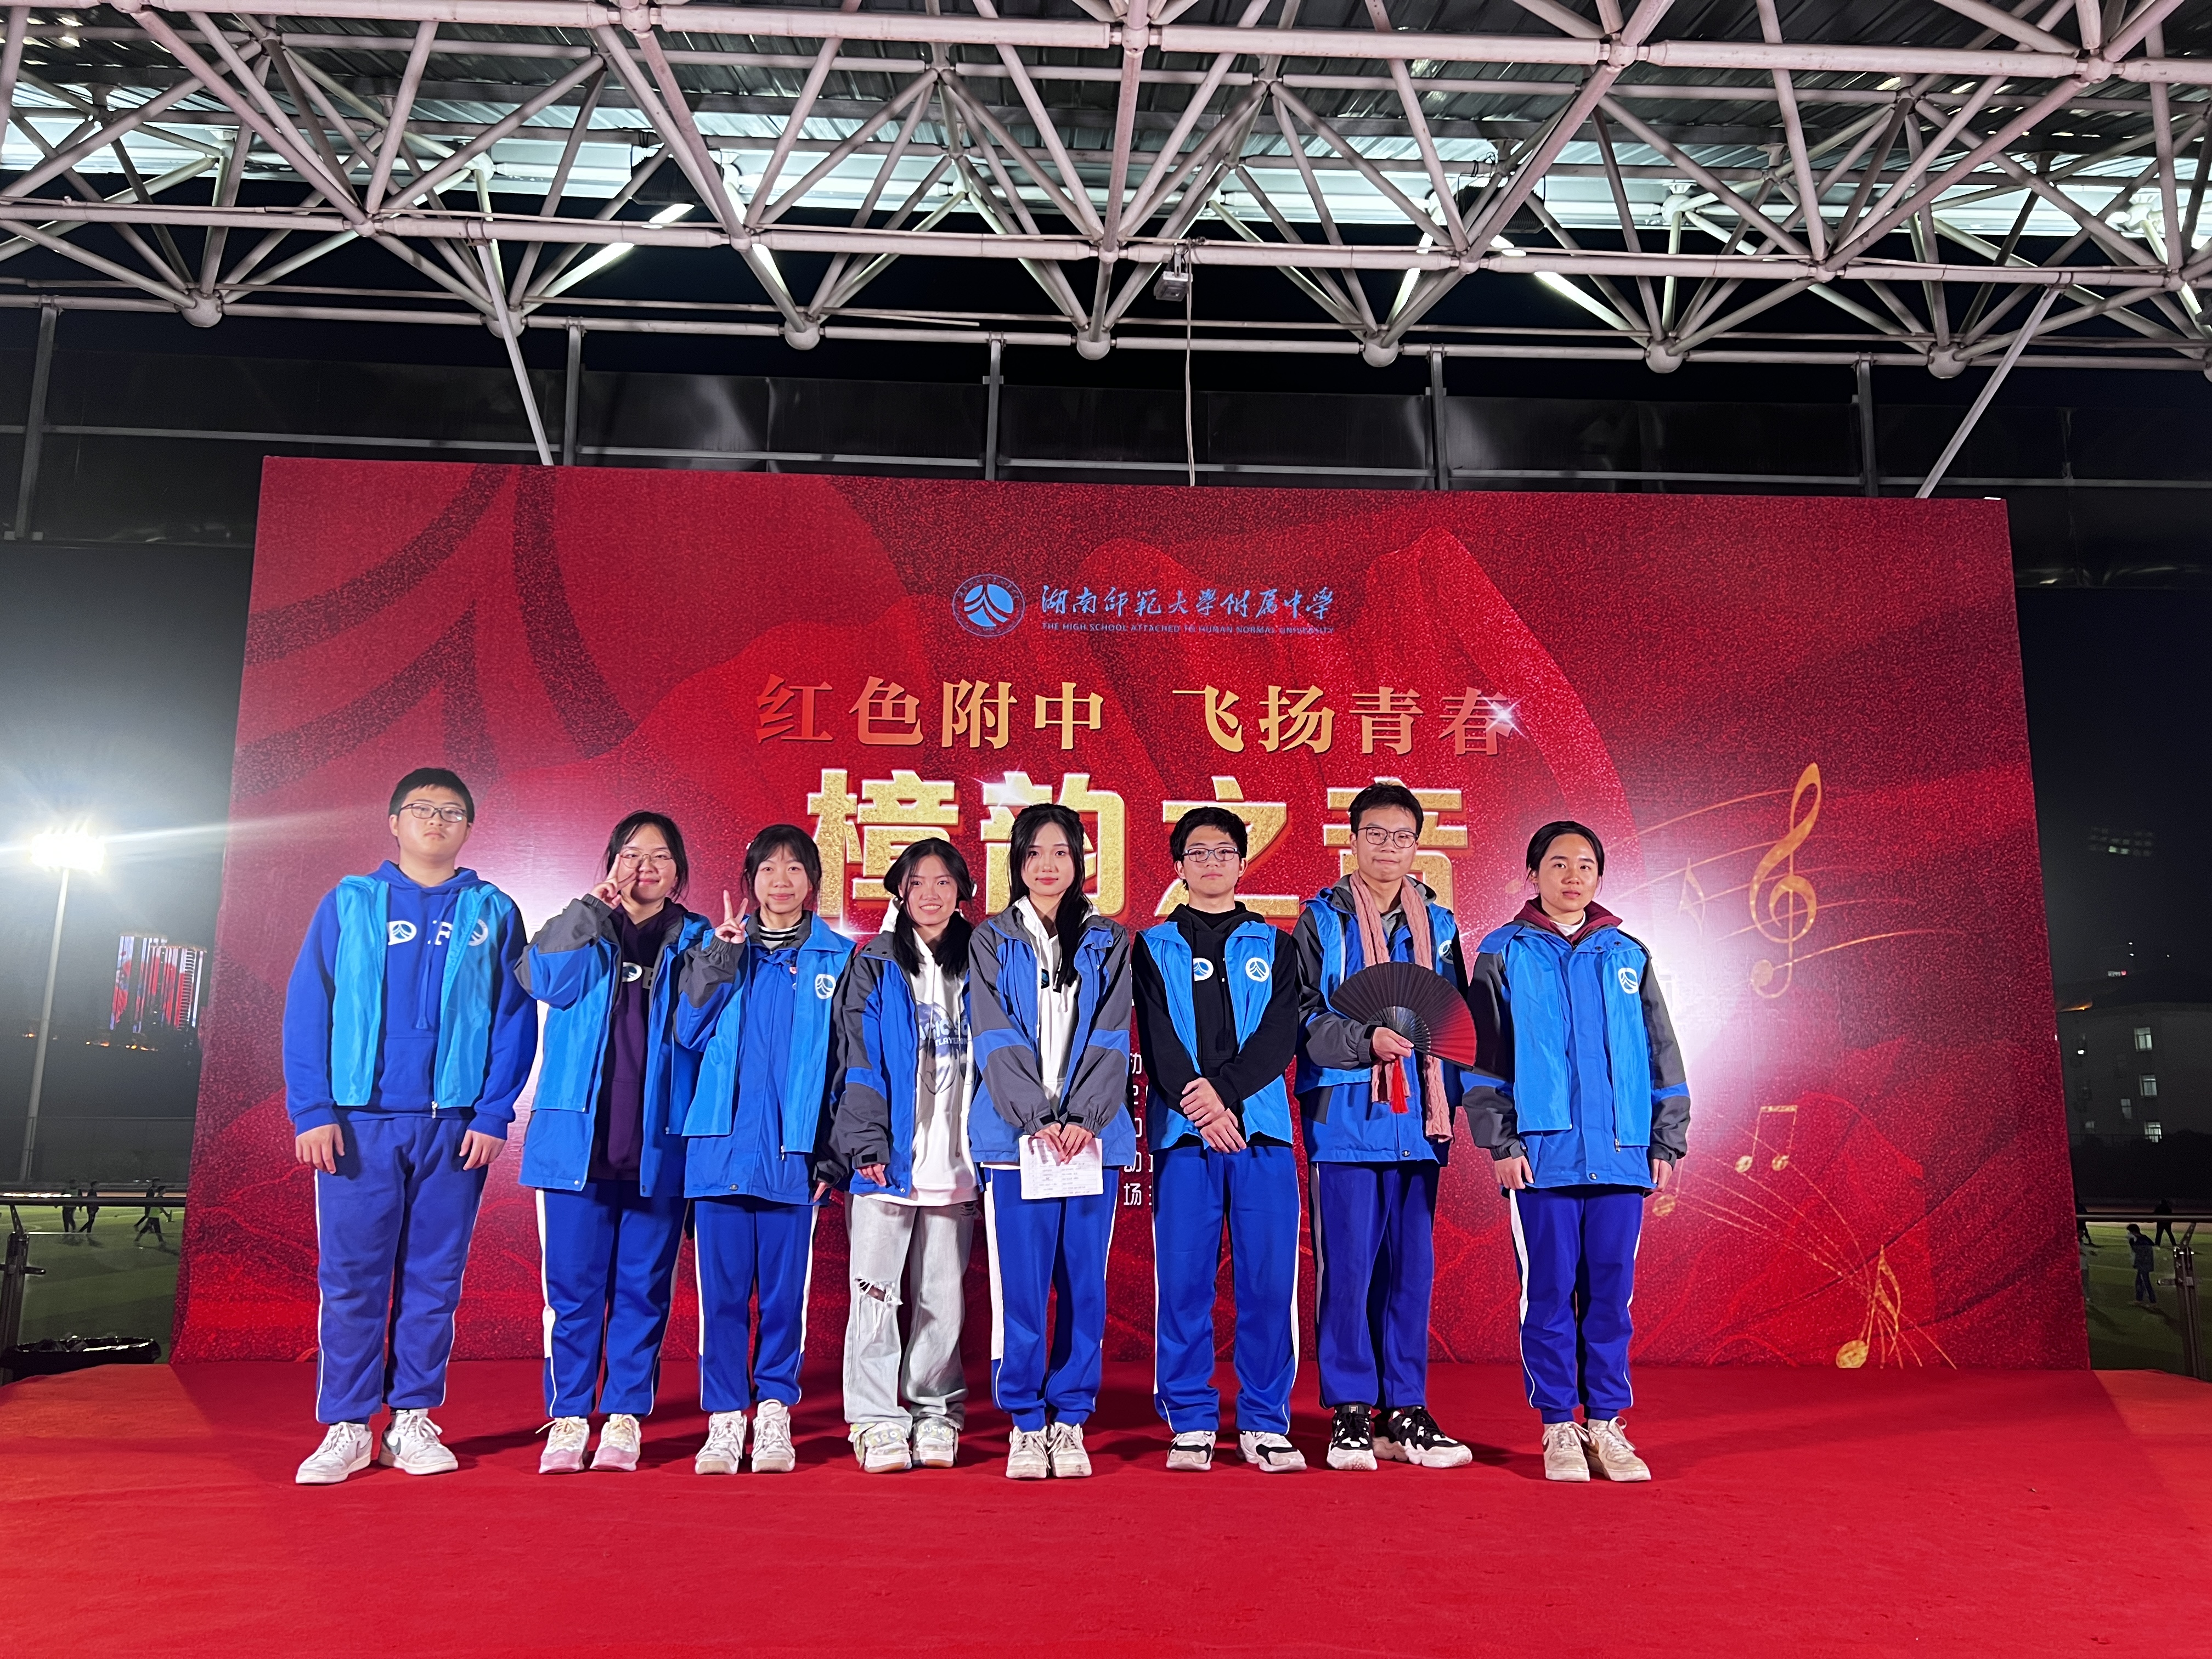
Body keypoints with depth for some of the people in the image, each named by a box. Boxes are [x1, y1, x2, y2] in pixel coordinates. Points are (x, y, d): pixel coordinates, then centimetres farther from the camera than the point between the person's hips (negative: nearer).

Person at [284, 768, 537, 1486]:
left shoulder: (494, 913, 7)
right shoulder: (349, 903, 7)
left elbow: (515, 1019, 4)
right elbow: (306, 1009, 3)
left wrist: (493, 1114, -5)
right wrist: (311, 1110, -6)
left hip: (454, 1125, 1)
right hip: (358, 1123, 0)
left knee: (434, 1277, 6)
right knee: (351, 1276, 1)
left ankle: (413, 1421, 18)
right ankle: (346, 1430, 12)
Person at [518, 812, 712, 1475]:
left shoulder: (695, 940, 10)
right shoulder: (579, 931, 13)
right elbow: (544, 979, -8)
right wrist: (594, 909, -9)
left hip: (660, 1142, 0)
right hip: (578, 1136, 0)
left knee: (643, 1286, 5)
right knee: (572, 1284, 2)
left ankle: (624, 1417, 14)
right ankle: (567, 1417, 13)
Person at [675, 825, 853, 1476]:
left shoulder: (837, 958, 6)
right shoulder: (721, 948, 10)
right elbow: (690, 1034, 2)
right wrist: (718, 963, -10)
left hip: (792, 1148, -1)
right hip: (722, 1141, 1)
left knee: (785, 1286, 3)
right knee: (722, 1287, 3)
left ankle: (773, 1414, 15)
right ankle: (724, 1419, 12)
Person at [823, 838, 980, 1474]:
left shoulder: (976, 967, 11)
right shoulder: (873, 967, 4)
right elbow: (860, 1061, -2)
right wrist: (868, 1143, -11)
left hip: (956, 1161, 2)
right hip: (887, 1159, -2)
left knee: (944, 1297, 8)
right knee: (876, 1291, -1)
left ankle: (935, 1415, 20)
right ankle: (877, 1422, 7)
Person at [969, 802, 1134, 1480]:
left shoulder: (1107, 944, 12)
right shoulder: (991, 941, 8)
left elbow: (1111, 1040, 3)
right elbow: (996, 1040, -2)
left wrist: (1084, 1118, -11)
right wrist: (1037, 1118, -13)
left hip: (1093, 1137, 1)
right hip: (1014, 1137, -1)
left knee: (1084, 1284, 3)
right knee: (1020, 1286, 0)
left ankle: (1070, 1422, 15)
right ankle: (1024, 1424, 12)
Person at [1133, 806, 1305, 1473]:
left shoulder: (1274, 946, 15)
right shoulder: (1154, 947, 12)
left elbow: (1281, 1037, 2)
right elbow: (1156, 1039, 0)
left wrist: (1226, 1092, -13)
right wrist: (1197, 1102, -15)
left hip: (1261, 1126, 1)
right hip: (1181, 1131, -1)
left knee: (1268, 1279, -1)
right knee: (1184, 1280, 0)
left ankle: (1265, 1423, 10)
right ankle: (1190, 1424, 11)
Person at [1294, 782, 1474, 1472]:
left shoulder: (1439, 925, 13)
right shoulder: (1321, 921, 3)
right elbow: (1302, 1020, -4)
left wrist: (1447, 1104, 6)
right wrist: (1366, 1039, -19)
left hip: (1418, 1123, 4)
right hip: (1345, 1119, -3)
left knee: (1412, 1270, 8)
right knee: (1346, 1268, -2)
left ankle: (1405, 1413, 18)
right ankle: (1350, 1414, 9)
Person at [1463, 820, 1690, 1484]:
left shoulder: (1628, 956, 13)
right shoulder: (1504, 955, 4)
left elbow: (1662, 1055, 15)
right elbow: (1484, 1054, 1)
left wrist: (1668, 1142, 9)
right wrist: (1500, 1141, -7)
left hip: (1621, 1156, 3)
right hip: (1542, 1154, -2)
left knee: (1611, 1293, 7)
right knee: (1550, 1293, 1)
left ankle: (1605, 1424, 18)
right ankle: (1559, 1427, 12)